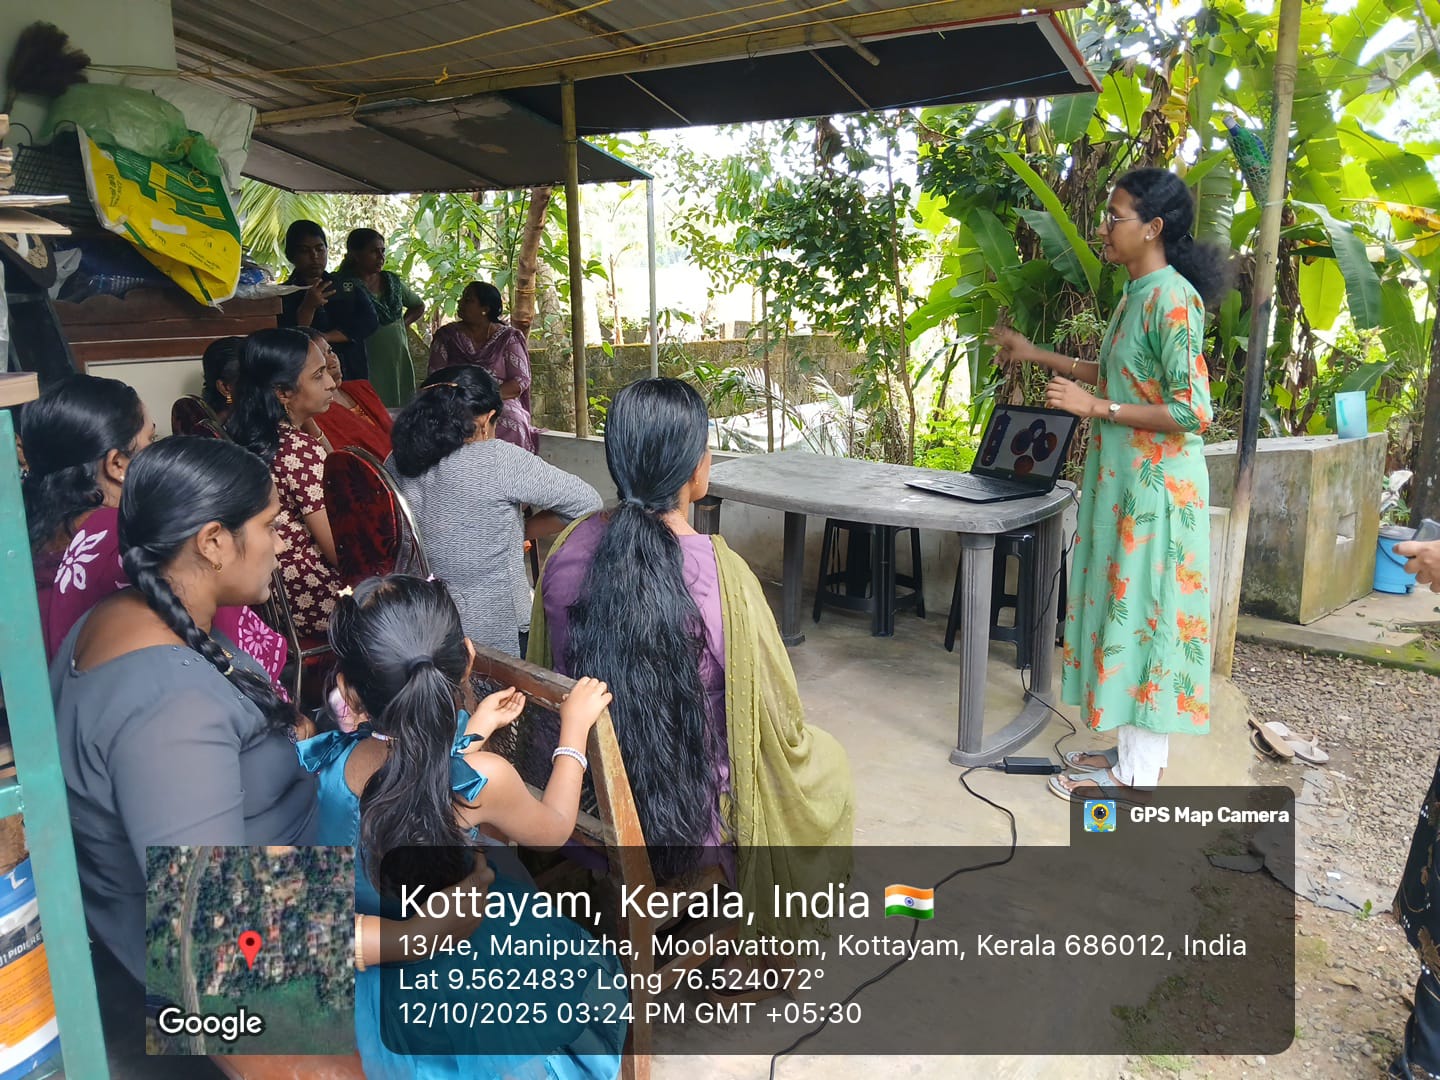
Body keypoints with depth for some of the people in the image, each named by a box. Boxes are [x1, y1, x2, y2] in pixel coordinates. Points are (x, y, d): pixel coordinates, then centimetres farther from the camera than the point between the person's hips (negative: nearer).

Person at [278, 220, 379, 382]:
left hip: (354, 375, 3)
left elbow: (370, 321, -2)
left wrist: (324, 338, -10)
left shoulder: (348, 285, 12)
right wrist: (307, 307, -21)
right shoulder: (283, 295, 2)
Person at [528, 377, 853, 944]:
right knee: (823, 759, 25)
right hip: (691, 821, -5)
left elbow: (546, 668, 3)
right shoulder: (720, 573, -28)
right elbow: (781, 726, -17)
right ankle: (777, 937, 41)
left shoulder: (568, 548, -13)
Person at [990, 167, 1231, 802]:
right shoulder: (1139, 294, 11)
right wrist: (1038, 355, 26)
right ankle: (1137, 748, 28)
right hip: (1128, 482, 10)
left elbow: (1191, 412, -22)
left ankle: (1135, 776, 12)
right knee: (1129, 610, 15)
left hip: (1156, 488, -10)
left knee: (1145, 615, -1)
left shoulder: (1172, 298, -19)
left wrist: (1095, 408, -21)